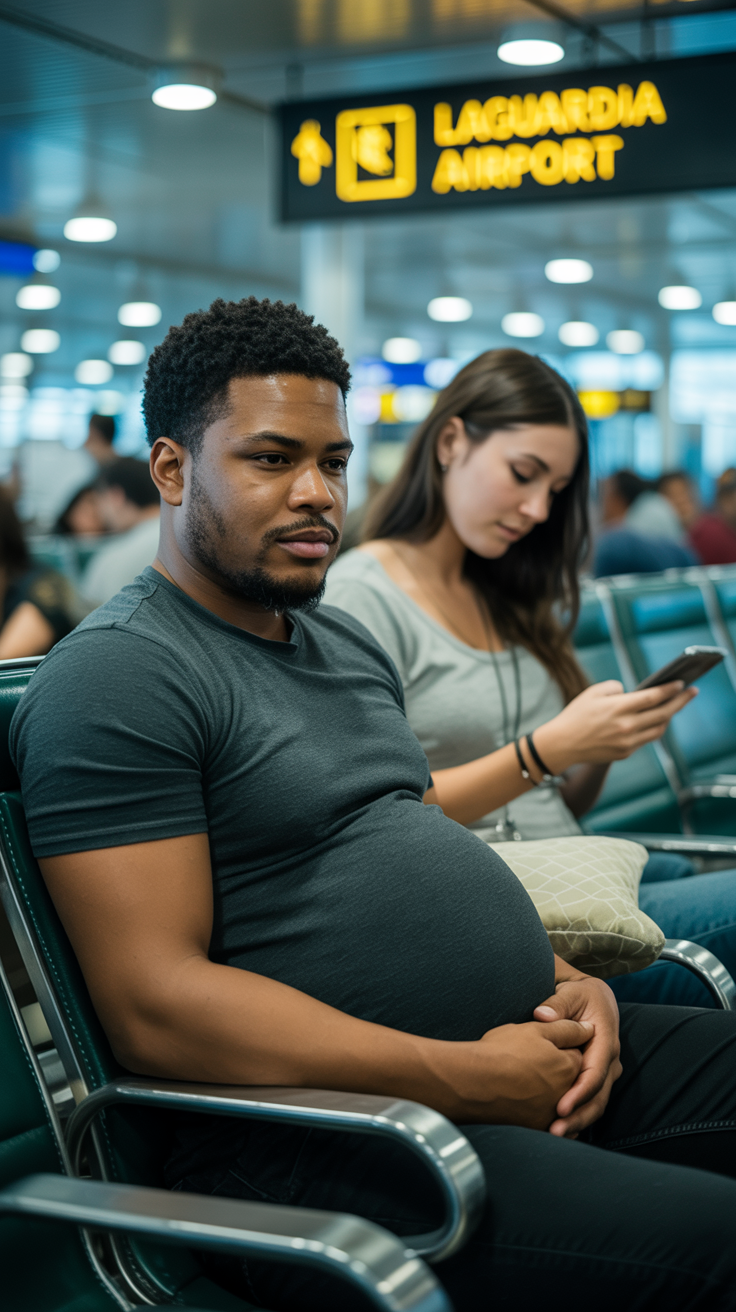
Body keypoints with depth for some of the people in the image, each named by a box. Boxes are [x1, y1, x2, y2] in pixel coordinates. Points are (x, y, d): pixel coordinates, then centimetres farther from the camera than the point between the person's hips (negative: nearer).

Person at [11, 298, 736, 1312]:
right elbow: (154, 1005, -18)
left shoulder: (350, 646, 20)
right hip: (319, 1141, -9)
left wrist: (569, 982, 4)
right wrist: (469, 1077, -19)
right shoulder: (114, 679, -10)